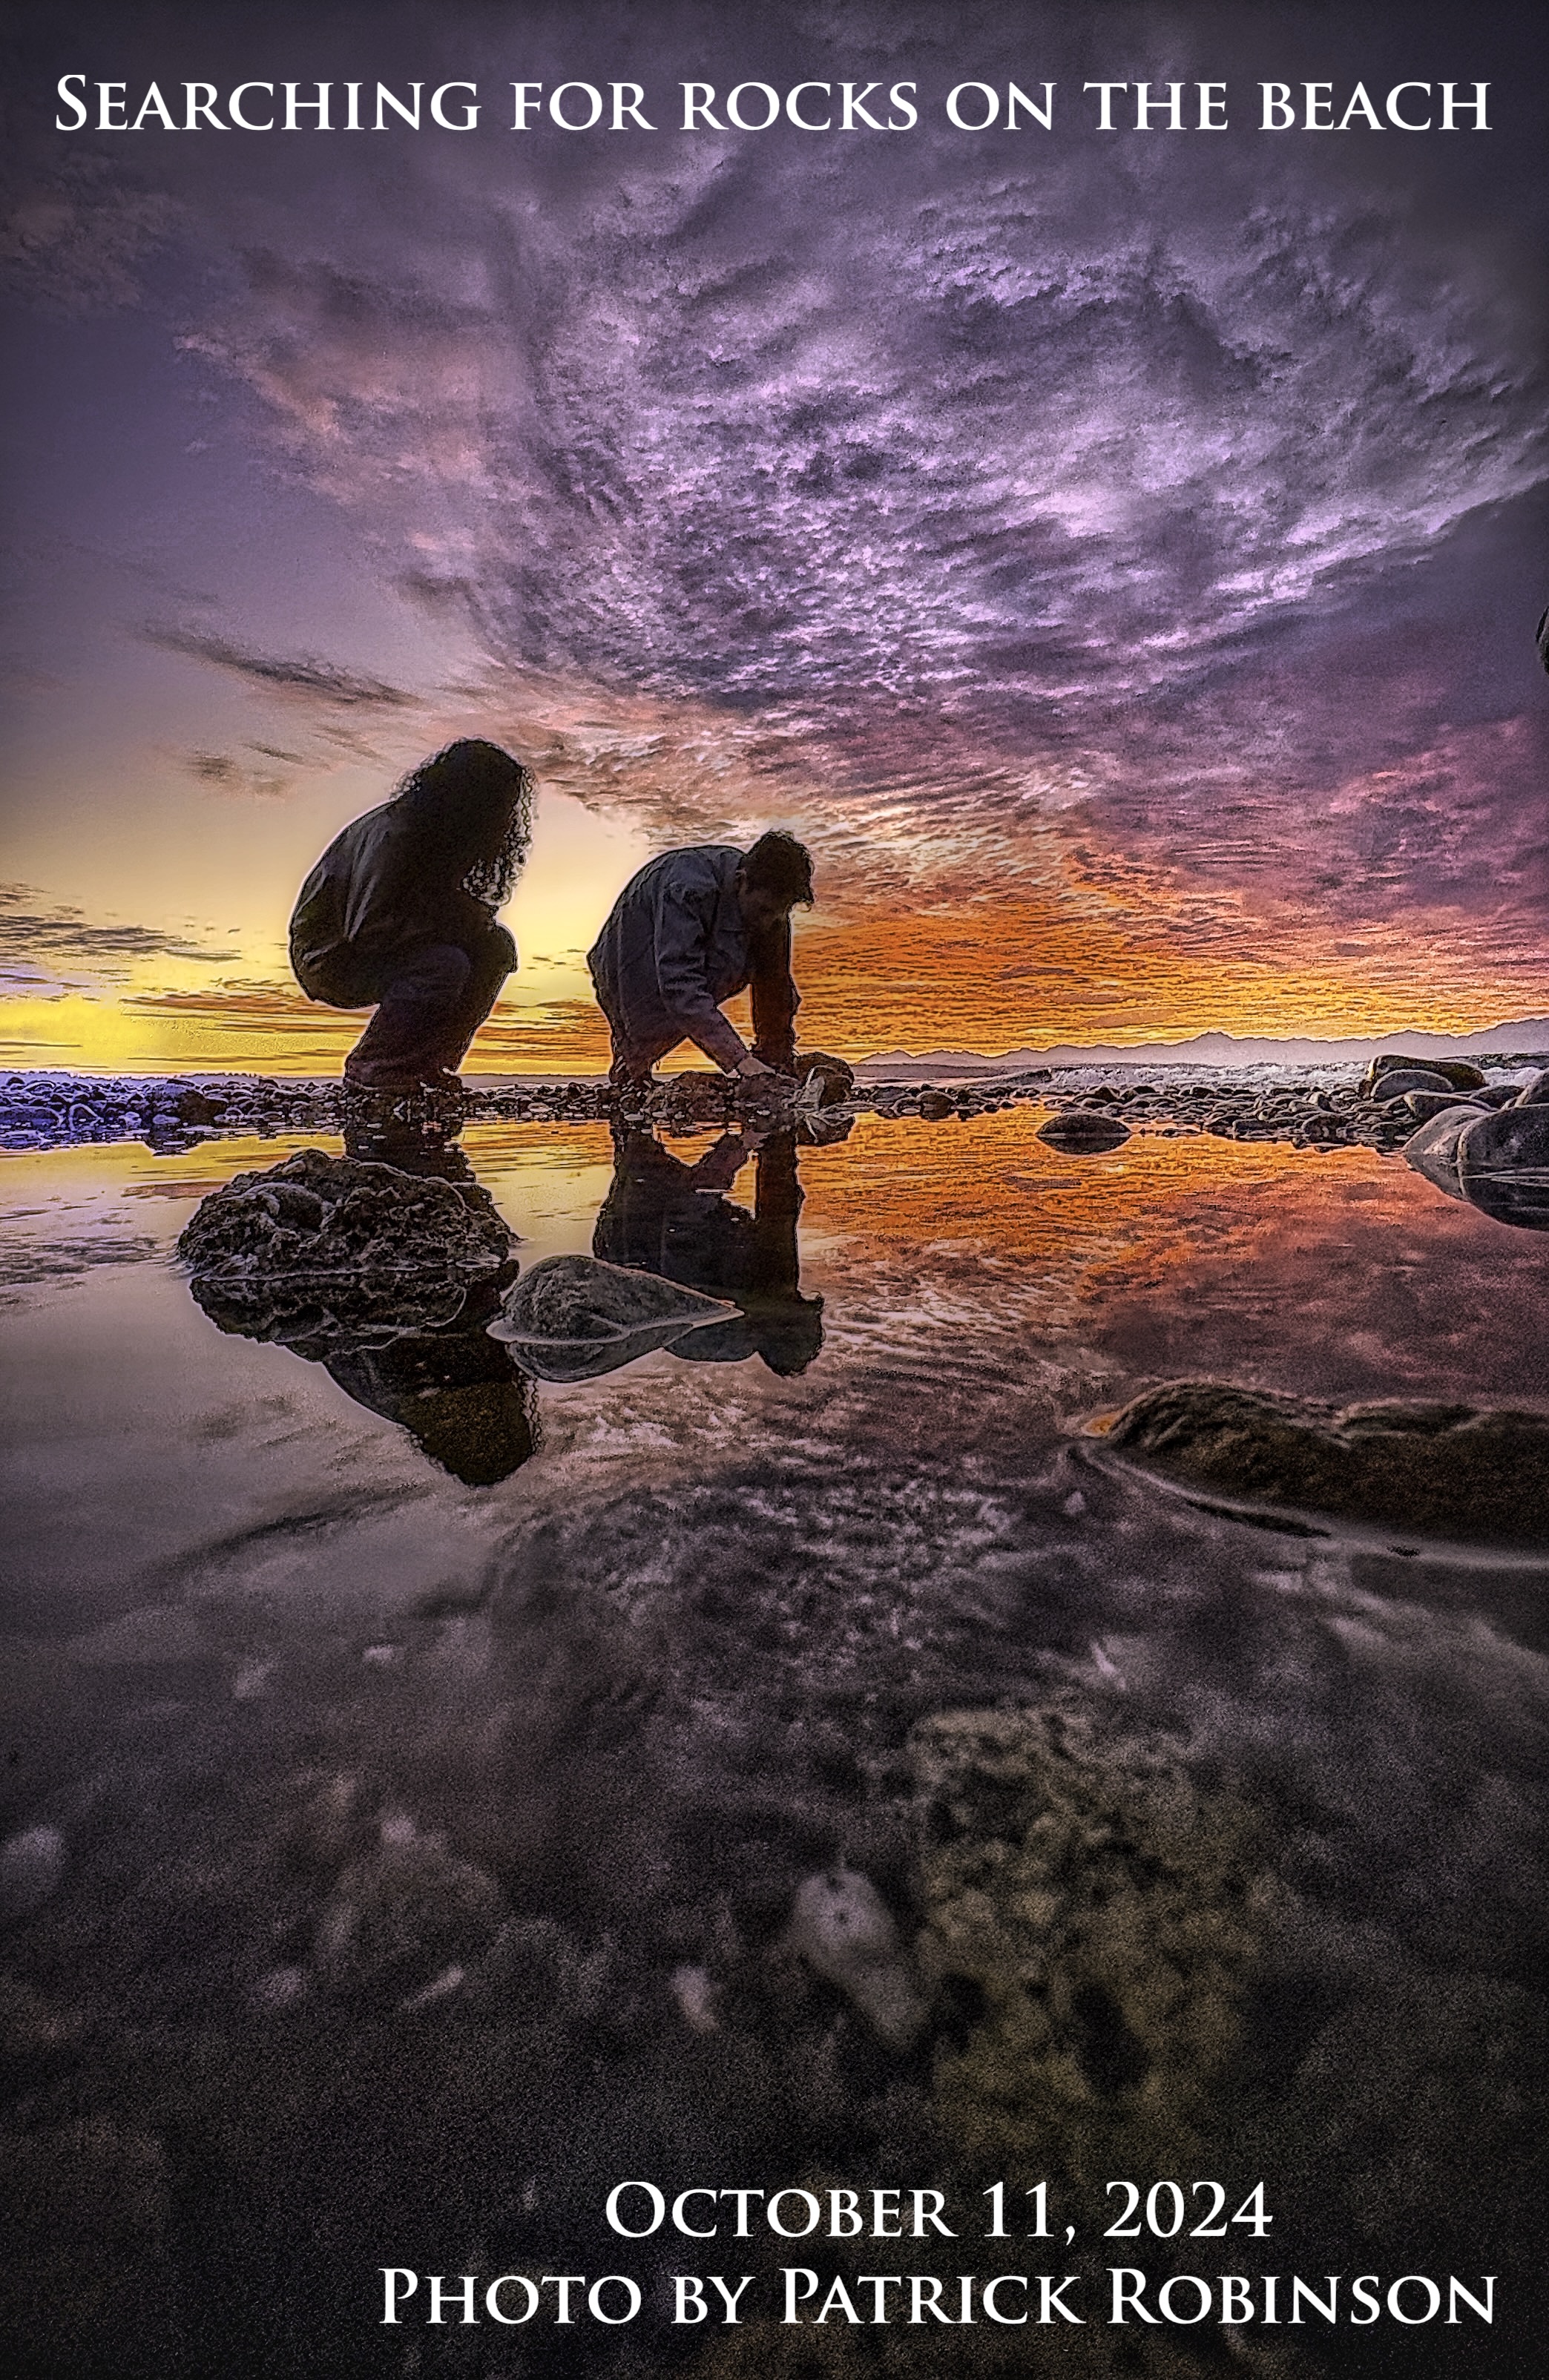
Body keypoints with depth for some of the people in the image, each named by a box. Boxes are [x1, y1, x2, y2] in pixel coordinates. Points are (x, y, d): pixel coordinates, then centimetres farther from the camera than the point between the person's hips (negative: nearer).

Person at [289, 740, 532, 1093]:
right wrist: (451, 918, -24)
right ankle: (369, 1069, -14)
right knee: (446, 966, -32)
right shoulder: (390, 835, -26)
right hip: (331, 956, -8)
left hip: (383, 945, 9)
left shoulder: (437, 831, 0)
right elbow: (368, 931, -29)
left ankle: (427, 1062, -2)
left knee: (495, 945, -8)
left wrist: (466, 914, -14)